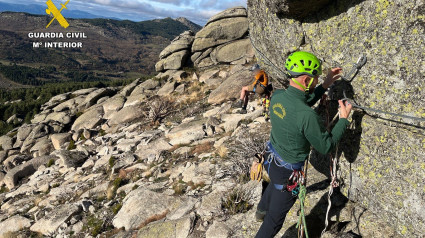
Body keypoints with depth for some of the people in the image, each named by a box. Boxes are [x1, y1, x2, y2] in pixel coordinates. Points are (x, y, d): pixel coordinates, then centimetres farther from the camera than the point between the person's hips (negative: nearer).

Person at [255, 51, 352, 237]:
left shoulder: (277, 95, -13)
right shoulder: (307, 116, -36)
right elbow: (326, 147, -21)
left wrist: (325, 85, 3)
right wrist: (343, 119, -11)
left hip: (271, 159, 8)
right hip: (287, 173, -8)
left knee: (276, 181, 41)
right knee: (275, 218, 14)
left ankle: (261, 210, 68)